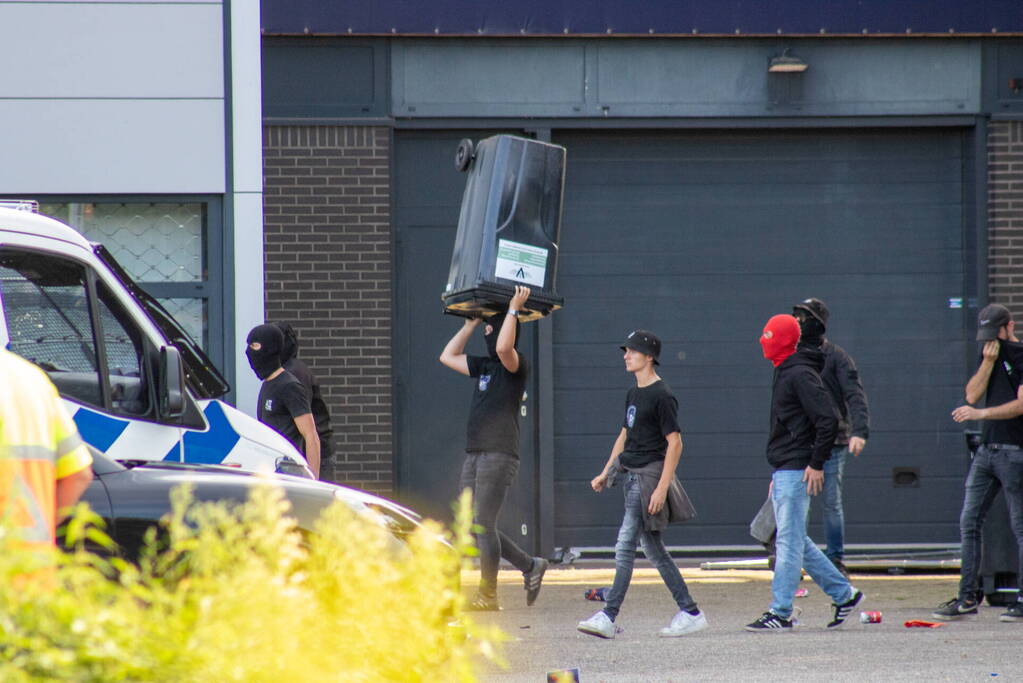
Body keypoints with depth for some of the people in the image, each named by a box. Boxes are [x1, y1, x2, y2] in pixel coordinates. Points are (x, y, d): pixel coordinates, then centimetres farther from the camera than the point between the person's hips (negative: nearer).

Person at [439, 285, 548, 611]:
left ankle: (488, 595, -4)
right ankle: (530, 566, 19)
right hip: (474, 455, 9)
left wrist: (513, 310, -19)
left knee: (483, 523, -9)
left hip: (499, 454, -9)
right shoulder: (484, 365, 19)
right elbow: (448, 356, 30)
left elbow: (503, 348, -29)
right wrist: (470, 325, 26)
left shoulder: (516, 366, -6)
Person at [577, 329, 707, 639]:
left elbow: (675, 442, -15)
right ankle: (690, 611, 16)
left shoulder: (662, 395, -11)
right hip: (632, 474, 10)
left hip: (650, 473, -10)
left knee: (625, 546, -12)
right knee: (652, 547, 11)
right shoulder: (634, 393, 16)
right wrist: (606, 473, 20)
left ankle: (609, 617, -14)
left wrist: (662, 487, -21)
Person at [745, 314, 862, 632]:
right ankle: (843, 592, 21)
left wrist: (817, 464, -20)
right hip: (784, 472, 11)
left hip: (797, 471, -11)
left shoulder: (801, 375, -14)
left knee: (789, 541, -9)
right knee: (795, 542, 14)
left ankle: (781, 613, -8)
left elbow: (828, 420, -21)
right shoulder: (784, 374, 17)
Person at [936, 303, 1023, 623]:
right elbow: (972, 394, 7)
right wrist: (988, 362, -4)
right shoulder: (990, 354, 16)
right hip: (986, 449, 8)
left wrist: (981, 413, -18)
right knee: (969, 523, 4)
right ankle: (968, 596, 6)